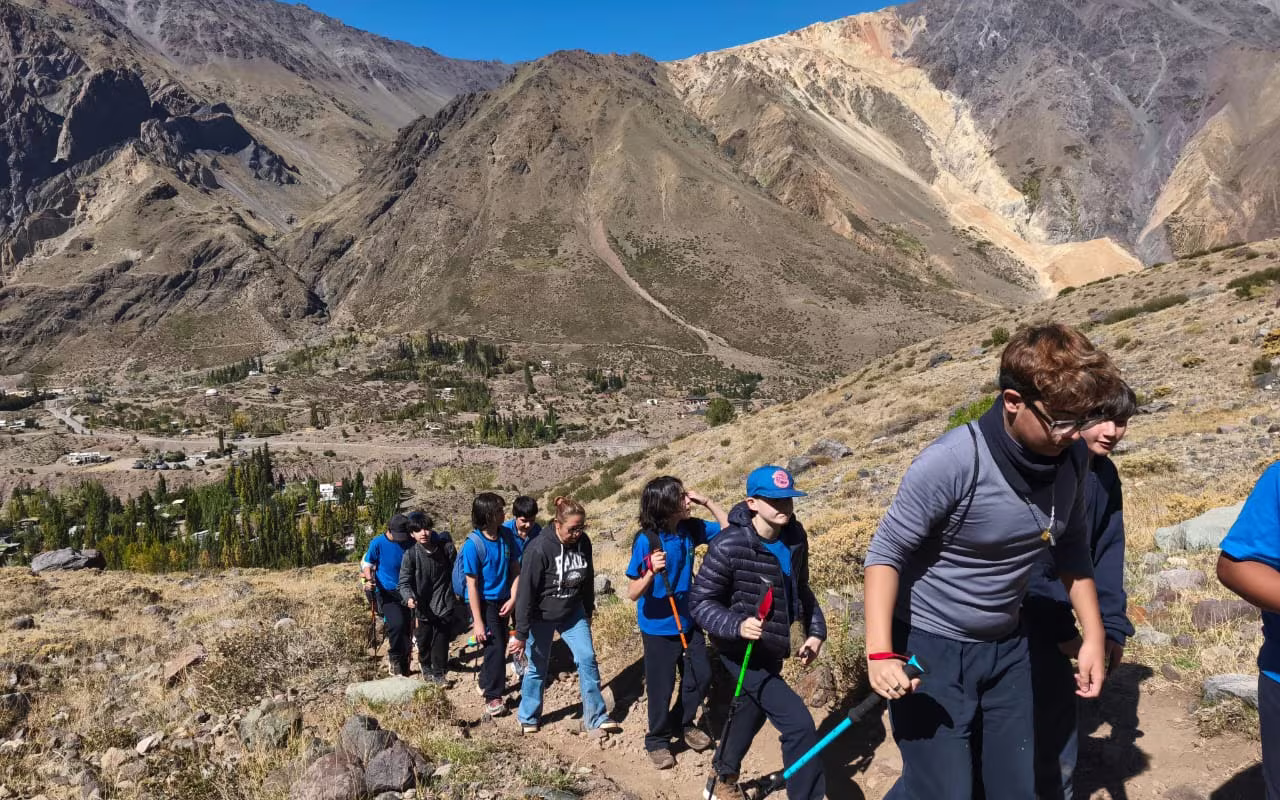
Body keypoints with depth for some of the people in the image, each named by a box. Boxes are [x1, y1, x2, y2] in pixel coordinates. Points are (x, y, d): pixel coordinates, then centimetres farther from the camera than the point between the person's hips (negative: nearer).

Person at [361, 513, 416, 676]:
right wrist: (370, 579, -18)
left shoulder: (410, 543, -3)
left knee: (406, 627, 6)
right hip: (386, 592, -3)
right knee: (396, 624, -20)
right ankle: (395, 658, 5)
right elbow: (366, 563, 0)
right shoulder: (378, 543, -10)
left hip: (405, 591, 3)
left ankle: (404, 668, 23)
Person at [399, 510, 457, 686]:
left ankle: (439, 672, 22)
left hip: (444, 604, 0)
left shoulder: (445, 547, -9)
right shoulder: (410, 555, -13)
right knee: (424, 640, 16)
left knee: (441, 640, 3)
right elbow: (404, 582, -13)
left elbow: (455, 571, 4)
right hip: (423, 606, 0)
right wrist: (409, 597, -31)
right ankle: (425, 666, 43)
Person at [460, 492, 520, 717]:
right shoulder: (473, 544, -21)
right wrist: (478, 622, -18)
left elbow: (515, 569, 2)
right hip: (483, 602, -6)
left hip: (502, 601, 6)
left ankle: (487, 683, 39)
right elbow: (472, 585, -19)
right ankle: (492, 697, 7)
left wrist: (512, 599, -10)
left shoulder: (506, 536, -6)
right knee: (494, 647, -7)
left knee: (499, 645, 17)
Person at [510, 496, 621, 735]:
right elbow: (526, 591, -22)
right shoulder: (539, 549, -26)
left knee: (587, 659, 0)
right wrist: (521, 633, -19)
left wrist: (588, 612, 15)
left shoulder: (583, 543, -10)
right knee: (538, 667, 8)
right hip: (542, 618, -4)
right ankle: (528, 719, 29)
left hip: (573, 614, 4)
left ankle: (596, 717, 13)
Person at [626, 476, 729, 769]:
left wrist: (707, 502, -12)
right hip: (658, 628, -5)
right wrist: (651, 572, -42)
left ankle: (682, 724, 39)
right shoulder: (646, 541, -24)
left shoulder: (690, 528, -9)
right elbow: (633, 594, -22)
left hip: (688, 621, 6)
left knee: (701, 677, 13)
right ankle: (657, 740, 32)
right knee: (661, 688, 7)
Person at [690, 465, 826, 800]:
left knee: (753, 711, 26)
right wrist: (737, 625, -35)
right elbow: (700, 602, -20)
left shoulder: (795, 536, -7)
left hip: (772, 648, 8)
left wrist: (815, 630, 0)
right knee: (799, 724, -14)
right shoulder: (729, 546, -27)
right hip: (742, 649, -8)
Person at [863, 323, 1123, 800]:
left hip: (1006, 648, 6)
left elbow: (1071, 547, 9)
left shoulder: (1072, 457, -7)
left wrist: (1093, 635, 9)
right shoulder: (951, 462, -26)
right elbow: (886, 551, -19)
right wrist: (879, 650, -26)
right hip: (928, 647, -6)